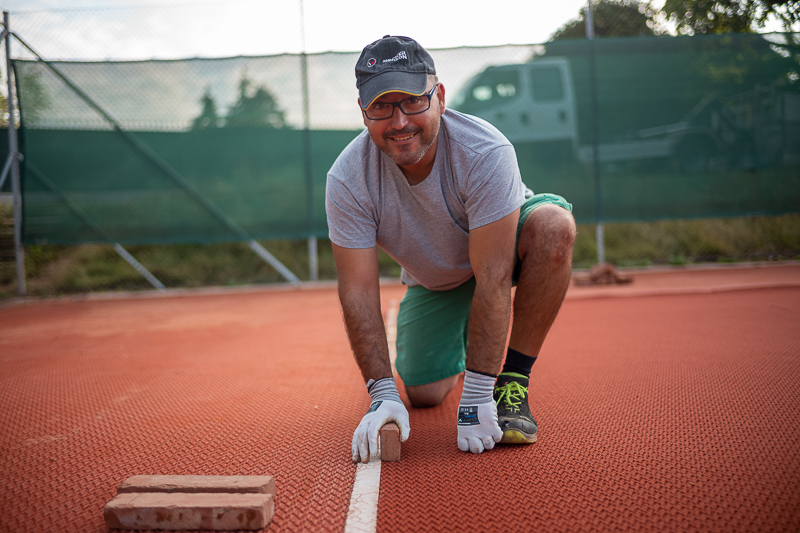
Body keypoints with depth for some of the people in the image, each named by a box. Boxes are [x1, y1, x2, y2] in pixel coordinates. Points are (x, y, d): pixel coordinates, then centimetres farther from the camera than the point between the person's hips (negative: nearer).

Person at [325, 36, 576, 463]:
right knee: (423, 393, -9)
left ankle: (511, 381, -21)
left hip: (501, 250, -2)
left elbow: (492, 280, -38)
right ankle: (456, 355, 30)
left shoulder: (486, 152, -36)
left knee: (552, 224, -35)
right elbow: (357, 292, -25)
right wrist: (381, 393, -33)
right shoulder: (346, 181, -27)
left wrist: (476, 396, -38)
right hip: (433, 282, 3)